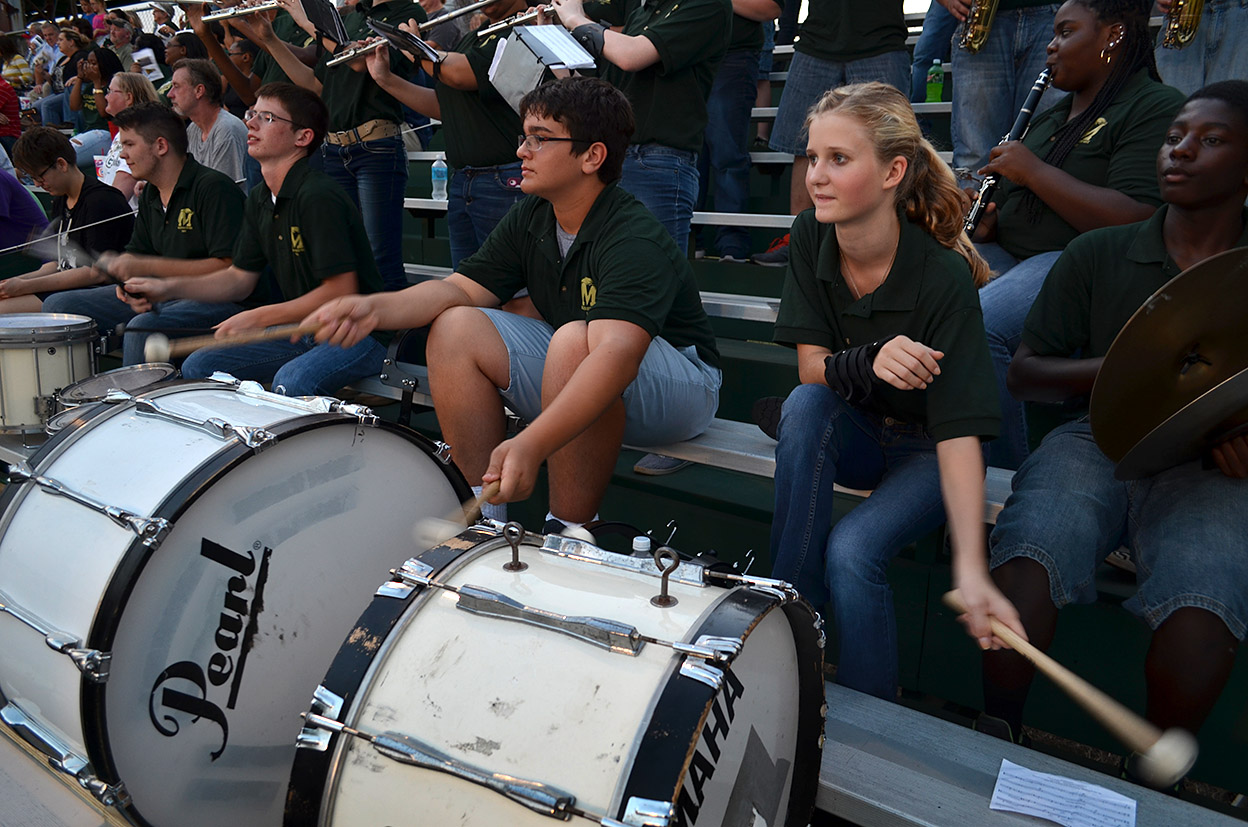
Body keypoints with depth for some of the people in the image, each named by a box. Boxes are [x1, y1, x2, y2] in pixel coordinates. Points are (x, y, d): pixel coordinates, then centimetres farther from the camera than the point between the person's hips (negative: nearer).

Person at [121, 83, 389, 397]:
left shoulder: (319, 197, -20)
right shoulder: (260, 200, 9)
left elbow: (342, 291, -22)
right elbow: (240, 278, 16)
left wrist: (258, 318, -19)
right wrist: (168, 288, 3)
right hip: (299, 330, 9)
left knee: (291, 382, -35)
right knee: (198, 366, 4)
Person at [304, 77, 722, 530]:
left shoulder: (637, 240, -27)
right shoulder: (529, 219, -1)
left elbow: (616, 352, -42)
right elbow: (461, 289, -3)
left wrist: (531, 444, -55)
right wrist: (377, 308, -23)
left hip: (678, 385, -7)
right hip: (575, 381, 7)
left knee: (574, 339, -37)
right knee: (455, 328, -7)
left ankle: (569, 532, -22)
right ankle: (485, 514, -4)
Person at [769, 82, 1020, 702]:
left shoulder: (943, 277, -27)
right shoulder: (811, 239, -13)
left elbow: (959, 430, -30)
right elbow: (810, 369, -14)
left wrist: (970, 567, -41)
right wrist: (868, 363, -38)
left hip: (923, 451, -4)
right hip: (849, 436, 4)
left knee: (853, 548, -29)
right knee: (804, 405, -29)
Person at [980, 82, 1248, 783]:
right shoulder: (1099, 255, 12)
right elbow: (1024, 374, 9)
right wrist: (1114, 370, -10)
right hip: (1097, 443, 1)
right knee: (1024, 564, -31)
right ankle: (997, 743, -11)